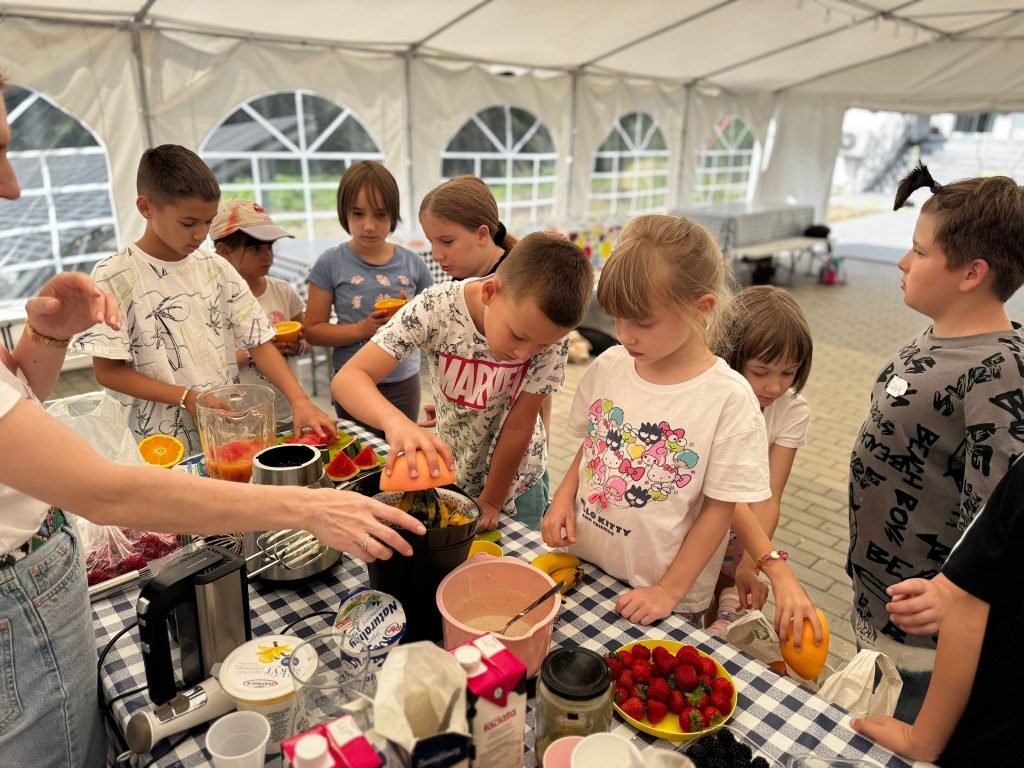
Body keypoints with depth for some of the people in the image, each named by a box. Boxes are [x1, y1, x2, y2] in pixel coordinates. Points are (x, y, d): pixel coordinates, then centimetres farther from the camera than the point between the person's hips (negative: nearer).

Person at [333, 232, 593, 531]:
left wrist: (491, 501, -11)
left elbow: (518, 426, -17)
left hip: (514, 479, 0)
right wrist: (396, 422, -54)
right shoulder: (436, 307, -28)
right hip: (449, 471, 0)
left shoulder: (548, 334, -25)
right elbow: (348, 378, -35)